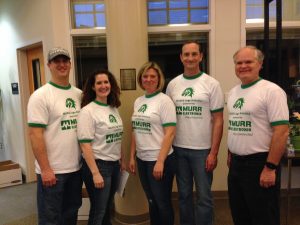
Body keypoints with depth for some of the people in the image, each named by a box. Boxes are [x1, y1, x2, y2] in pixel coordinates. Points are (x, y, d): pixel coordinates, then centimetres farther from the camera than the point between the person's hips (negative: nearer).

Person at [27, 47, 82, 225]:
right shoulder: (40, 95, -10)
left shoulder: (79, 94, 7)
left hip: (76, 167, 6)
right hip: (52, 170, -5)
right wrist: (45, 169, -16)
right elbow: (35, 134, -14)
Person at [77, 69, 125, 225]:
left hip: (114, 165, 6)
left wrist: (122, 161, 14)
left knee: (107, 208, 19)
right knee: (98, 212, 7)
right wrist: (95, 173, -20)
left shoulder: (114, 109, 7)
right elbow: (85, 145, -18)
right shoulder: (87, 111, -14)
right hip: (98, 164, -6)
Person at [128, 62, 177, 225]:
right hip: (142, 159, 6)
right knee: (152, 201, 19)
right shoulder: (138, 101, 8)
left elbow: (170, 133, -15)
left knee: (162, 202, 9)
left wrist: (160, 162, -18)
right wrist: (132, 156, 9)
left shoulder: (164, 101, -9)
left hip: (159, 160, -6)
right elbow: (135, 131, 12)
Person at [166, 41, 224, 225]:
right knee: (184, 194, 17)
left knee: (204, 196, 8)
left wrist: (213, 152, -10)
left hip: (203, 149, -3)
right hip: (179, 149, 3)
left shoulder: (212, 84, -4)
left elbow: (218, 120, -5)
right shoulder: (173, 84, 5)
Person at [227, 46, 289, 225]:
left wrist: (270, 168, -20)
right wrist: (231, 154, 15)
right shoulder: (233, 92, 10)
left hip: (260, 163, -7)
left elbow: (282, 131, -18)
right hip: (236, 163, 7)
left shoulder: (271, 90, -13)